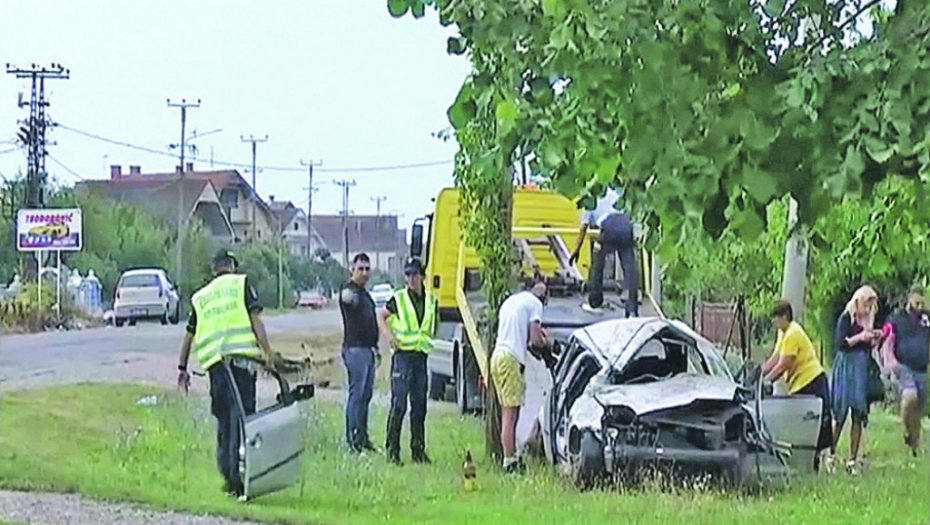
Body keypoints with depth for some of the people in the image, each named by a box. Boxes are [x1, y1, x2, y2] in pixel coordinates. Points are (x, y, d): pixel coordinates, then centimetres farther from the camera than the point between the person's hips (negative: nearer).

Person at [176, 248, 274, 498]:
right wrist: (267, 352, -3)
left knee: (224, 420, 8)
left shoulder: (200, 297, 21)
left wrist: (182, 368, 30)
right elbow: (255, 318, -1)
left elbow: (189, 335, 23)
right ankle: (239, 470, -17)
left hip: (214, 360, 3)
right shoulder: (241, 283, 10)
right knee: (243, 414, -5)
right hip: (242, 355, -3)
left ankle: (229, 476, 4)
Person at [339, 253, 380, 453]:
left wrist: (375, 347, 28)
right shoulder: (348, 291, -10)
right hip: (355, 347, -9)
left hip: (368, 348, 9)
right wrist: (350, 298, -60)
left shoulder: (364, 293, 20)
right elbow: (346, 298, -37)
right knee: (357, 393, -11)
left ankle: (362, 437, 14)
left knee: (366, 393, 10)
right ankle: (353, 439, -10)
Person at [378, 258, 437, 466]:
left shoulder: (431, 300, 10)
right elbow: (381, 316, 9)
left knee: (419, 406, 8)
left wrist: (430, 341, 14)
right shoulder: (398, 299, -1)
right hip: (403, 355, -4)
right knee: (399, 405, -8)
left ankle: (418, 450, 14)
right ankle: (392, 450, -4)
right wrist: (388, 334, -7)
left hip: (421, 357, 4)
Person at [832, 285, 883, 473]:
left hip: (862, 369, 6)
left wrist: (875, 340, -1)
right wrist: (859, 337, -21)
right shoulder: (846, 318, -5)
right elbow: (839, 344, -13)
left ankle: (853, 459, 6)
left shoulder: (868, 319, 14)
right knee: (840, 413, -6)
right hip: (846, 367, -6)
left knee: (859, 415, 3)